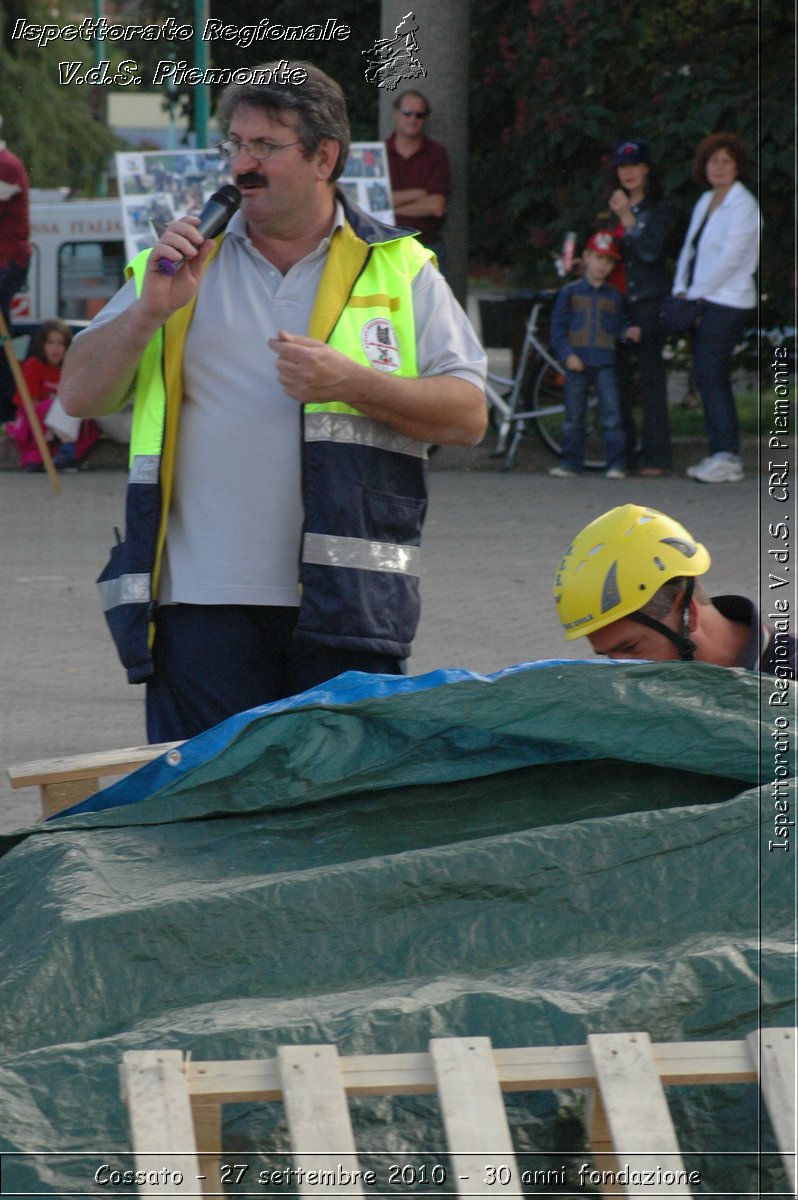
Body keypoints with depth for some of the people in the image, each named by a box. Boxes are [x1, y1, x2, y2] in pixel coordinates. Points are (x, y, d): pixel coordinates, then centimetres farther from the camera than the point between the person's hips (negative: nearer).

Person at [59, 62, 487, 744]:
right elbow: (80, 396, 9)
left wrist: (351, 384, -13)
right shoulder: (184, 262, 13)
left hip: (348, 604, -1)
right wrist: (149, 312, -8)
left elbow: (469, 416, 1)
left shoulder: (398, 269, 8)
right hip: (203, 602, 1)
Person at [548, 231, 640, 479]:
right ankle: (570, 461, 13)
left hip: (604, 363, 0)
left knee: (611, 414, -7)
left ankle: (617, 463, -7)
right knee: (574, 416, 5)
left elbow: (619, 324, 13)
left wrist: (628, 332, -10)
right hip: (577, 363, 0)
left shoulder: (614, 296, 11)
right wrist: (567, 354, -8)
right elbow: (558, 327, 3)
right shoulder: (570, 293, 6)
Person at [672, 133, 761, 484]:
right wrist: (681, 290, 3)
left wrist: (694, 294, -13)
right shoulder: (705, 203, 16)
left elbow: (730, 258, -17)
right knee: (710, 378, 8)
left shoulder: (742, 205, -11)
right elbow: (690, 249, 18)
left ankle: (728, 458, -11)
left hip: (727, 303, -8)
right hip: (705, 301, 8)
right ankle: (720, 454, 11)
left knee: (710, 376, -12)